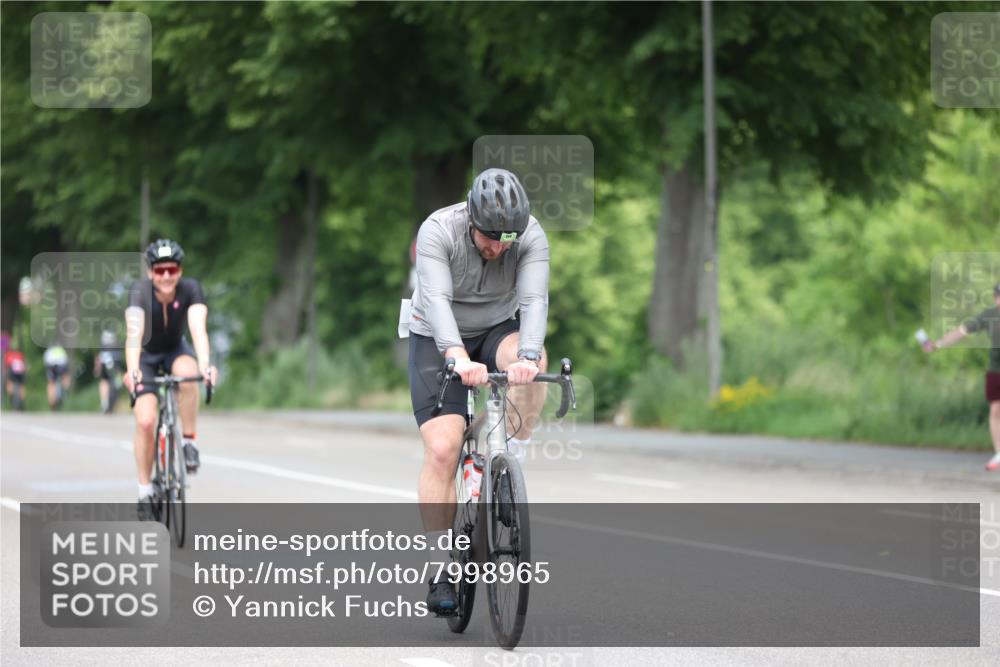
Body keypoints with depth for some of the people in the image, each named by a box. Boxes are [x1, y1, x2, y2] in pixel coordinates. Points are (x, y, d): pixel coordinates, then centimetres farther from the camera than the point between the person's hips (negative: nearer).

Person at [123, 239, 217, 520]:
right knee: (145, 421, -17)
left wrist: (205, 364, -57)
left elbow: (198, 328, -39)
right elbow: (134, 332, -43)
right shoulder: (140, 292, -29)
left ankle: (189, 443, -18)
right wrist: (132, 370, -60)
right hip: (146, 355, -1)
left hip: (176, 351, 1)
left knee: (186, 373, -35)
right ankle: (145, 491, 0)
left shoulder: (190, 289, -25)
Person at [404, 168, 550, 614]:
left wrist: (527, 356, -51)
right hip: (438, 341, -2)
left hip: (496, 332, 2)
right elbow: (436, 300, -37)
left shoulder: (531, 237, -20)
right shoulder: (438, 232, -26)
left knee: (530, 356, -34)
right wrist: (458, 358, -54)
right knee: (442, 448, -17)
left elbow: (534, 300, -32)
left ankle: (512, 461, -16)